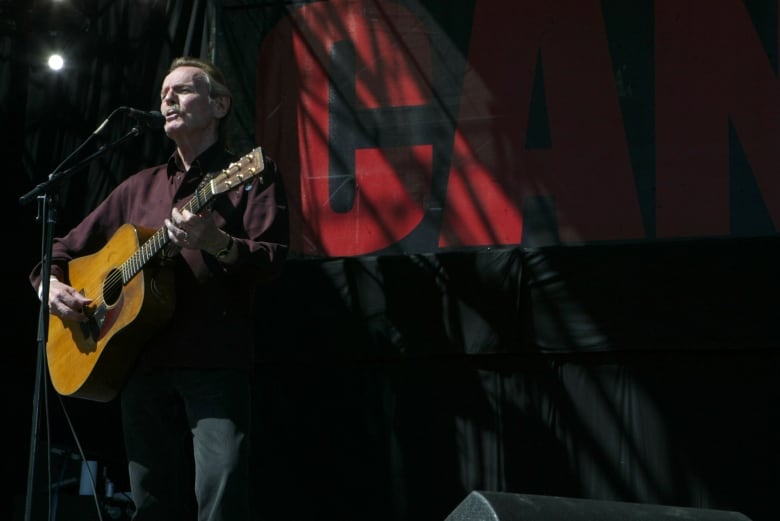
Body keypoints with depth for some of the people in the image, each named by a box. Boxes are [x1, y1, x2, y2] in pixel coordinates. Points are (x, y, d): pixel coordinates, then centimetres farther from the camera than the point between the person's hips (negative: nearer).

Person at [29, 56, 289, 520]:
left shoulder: (250, 173, 6)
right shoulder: (139, 188, 22)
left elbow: (273, 259, -7)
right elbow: (66, 249, 28)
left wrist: (217, 244, -26)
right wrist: (51, 285, 6)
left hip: (216, 363, -5)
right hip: (142, 362, 6)